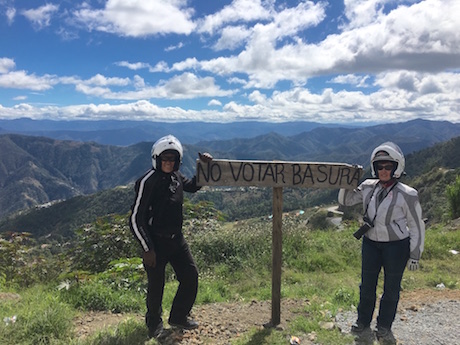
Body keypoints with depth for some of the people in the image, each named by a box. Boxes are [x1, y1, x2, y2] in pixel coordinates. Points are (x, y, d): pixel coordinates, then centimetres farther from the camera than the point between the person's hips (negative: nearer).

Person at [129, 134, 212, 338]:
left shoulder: (175, 176, 4)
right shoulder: (147, 182, -17)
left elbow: (192, 186, 26)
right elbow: (136, 219, -16)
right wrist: (147, 249, -15)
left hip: (176, 239, 7)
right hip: (156, 243, -7)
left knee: (191, 276, 9)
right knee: (156, 286, 6)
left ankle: (178, 317, 33)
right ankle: (154, 324, 34)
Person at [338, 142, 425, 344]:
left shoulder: (406, 195, -15)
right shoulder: (368, 188, -4)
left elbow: (417, 227, -8)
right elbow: (344, 201, 5)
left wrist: (415, 256, -6)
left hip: (396, 246, -3)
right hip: (371, 244, 4)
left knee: (391, 288, 11)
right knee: (367, 286, 13)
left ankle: (384, 329, 29)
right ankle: (363, 324, 30)